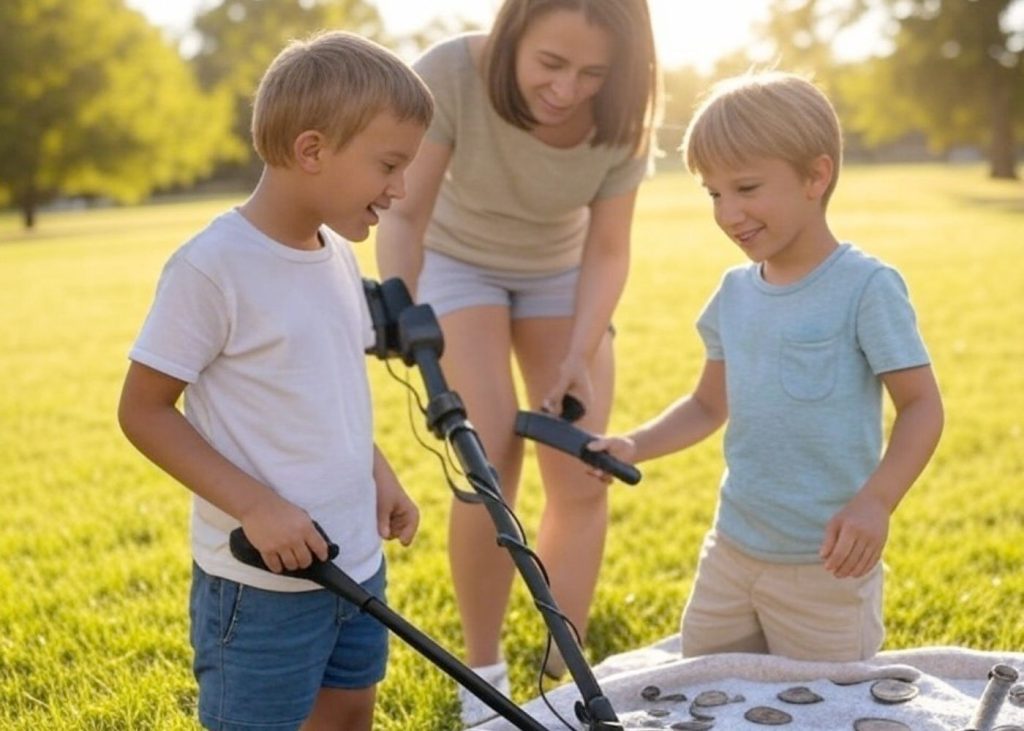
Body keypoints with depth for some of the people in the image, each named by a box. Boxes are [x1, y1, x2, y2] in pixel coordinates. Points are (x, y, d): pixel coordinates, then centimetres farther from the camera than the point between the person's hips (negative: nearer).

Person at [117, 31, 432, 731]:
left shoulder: (337, 253, 5)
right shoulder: (212, 267, -18)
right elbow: (144, 412, -15)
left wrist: (380, 475, 5)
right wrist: (255, 506, -22)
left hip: (357, 562, 8)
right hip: (262, 577, -7)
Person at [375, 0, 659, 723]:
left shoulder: (622, 118, -25)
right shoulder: (450, 73, -33)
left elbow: (607, 251, -15)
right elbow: (405, 213, -26)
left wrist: (579, 355, -27)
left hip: (561, 275, 2)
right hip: (460, 262, -2)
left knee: (581, 476, -6)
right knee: (494, 456, -17)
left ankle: (565, 677, 10)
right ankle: (483, 675, 1)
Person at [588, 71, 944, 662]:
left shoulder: (866, 286, -14)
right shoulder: (735, 292, 5)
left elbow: (923, 406, -13)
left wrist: (875, 502, -28)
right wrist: (634, 446, -2)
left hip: (826, 567, -6)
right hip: (731, 553, 6)